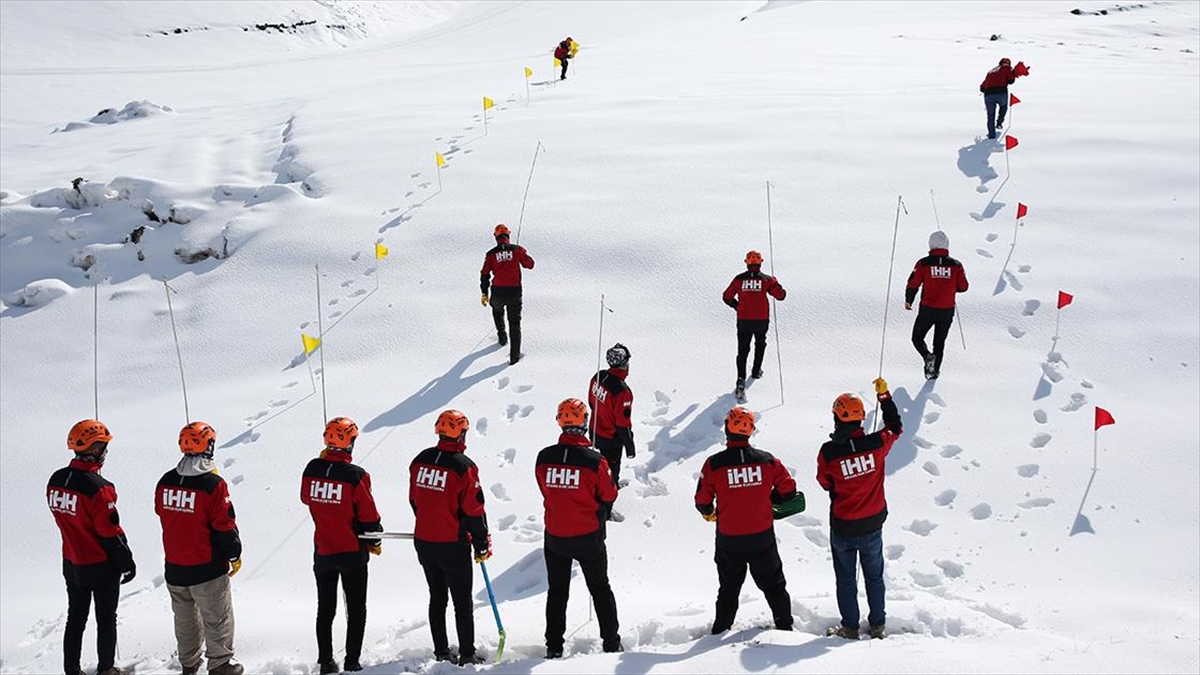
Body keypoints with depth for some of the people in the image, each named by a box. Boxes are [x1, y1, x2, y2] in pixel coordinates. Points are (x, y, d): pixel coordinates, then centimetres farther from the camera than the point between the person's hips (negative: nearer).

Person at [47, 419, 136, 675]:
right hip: (101, 567, -6)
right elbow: (111, 532, -21)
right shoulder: (98, 488, -26)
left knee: (75, 618, 19)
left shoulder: (56, 480, -4)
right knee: (106, 619, 11)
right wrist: (127, 562, -8)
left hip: (71, 564, 6)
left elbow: (61, 517, 8)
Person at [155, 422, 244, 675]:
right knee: (217, 618, 11)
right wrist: (235, 554, -2)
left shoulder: (165, 482, -3)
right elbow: (225, 525, -15)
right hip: (208, 568, -6)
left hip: (174, 567, 6)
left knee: (185, 618, 21)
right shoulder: (213, 485, -20)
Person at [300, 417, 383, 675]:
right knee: (356, 610, 10)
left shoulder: (312, 469, -7)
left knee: (325, 610, 16)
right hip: (352, 552, -4)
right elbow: (368, 514, -11)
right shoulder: (356, 475, -19)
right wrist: (374, 542, 6)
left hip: (322, 552, 4)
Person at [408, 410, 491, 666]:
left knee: (437, 599, 18)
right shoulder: (463, 466, -17)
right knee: (463, 602, 7)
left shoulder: (420, 460, 1)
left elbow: (414, 500, 11)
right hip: (453, 546, -5)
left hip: (424, 542, 6)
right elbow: (473, 510, -14)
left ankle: (441, 651, 25)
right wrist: (482, 545, -3)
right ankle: (467, 655, 12)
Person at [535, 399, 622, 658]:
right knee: (600, 588, 18)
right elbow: (609, 495, -6)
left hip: (554, 537, 2)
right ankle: (611, 642, 24)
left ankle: (554, 647, 21)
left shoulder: (544, 457, -11)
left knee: (557, 591, 18)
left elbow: (545, 491, 3)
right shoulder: (595, 460, -20)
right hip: (589, 537, -2)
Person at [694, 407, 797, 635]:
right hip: (763, 538, 1)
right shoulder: (767, 460, -8)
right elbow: (788, 489, 0)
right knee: (774, 585, 20)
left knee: (728, 588, 18)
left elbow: (702, 501, -6)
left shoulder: (714, 464, -14)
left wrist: (709, 513, 16)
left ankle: (720, 631, 22)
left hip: (729, 541, -1)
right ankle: (785, 626, 28)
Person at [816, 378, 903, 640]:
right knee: (874, 577, 20)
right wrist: (884, 394, 11)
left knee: (846, 579, 16)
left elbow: (825, 483, -5)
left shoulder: (828, 452, -22)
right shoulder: (876, 443, -17)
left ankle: (850, 628, 23)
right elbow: (895, 427, 5)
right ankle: (877, 625, 30)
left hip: (843, 528, -2)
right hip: (872, 525, 2)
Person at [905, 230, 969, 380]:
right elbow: (963, 287, 1)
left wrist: (908, 301, 9)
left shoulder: (923, 263, -9)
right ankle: (934, 370, 17)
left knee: (917, 338, 13)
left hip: (927, 309, -2)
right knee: (939, 342, 18)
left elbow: (913, 284, -7)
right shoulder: (956, 265, -3)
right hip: (947, 311, 2)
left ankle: (927, 356, -12)